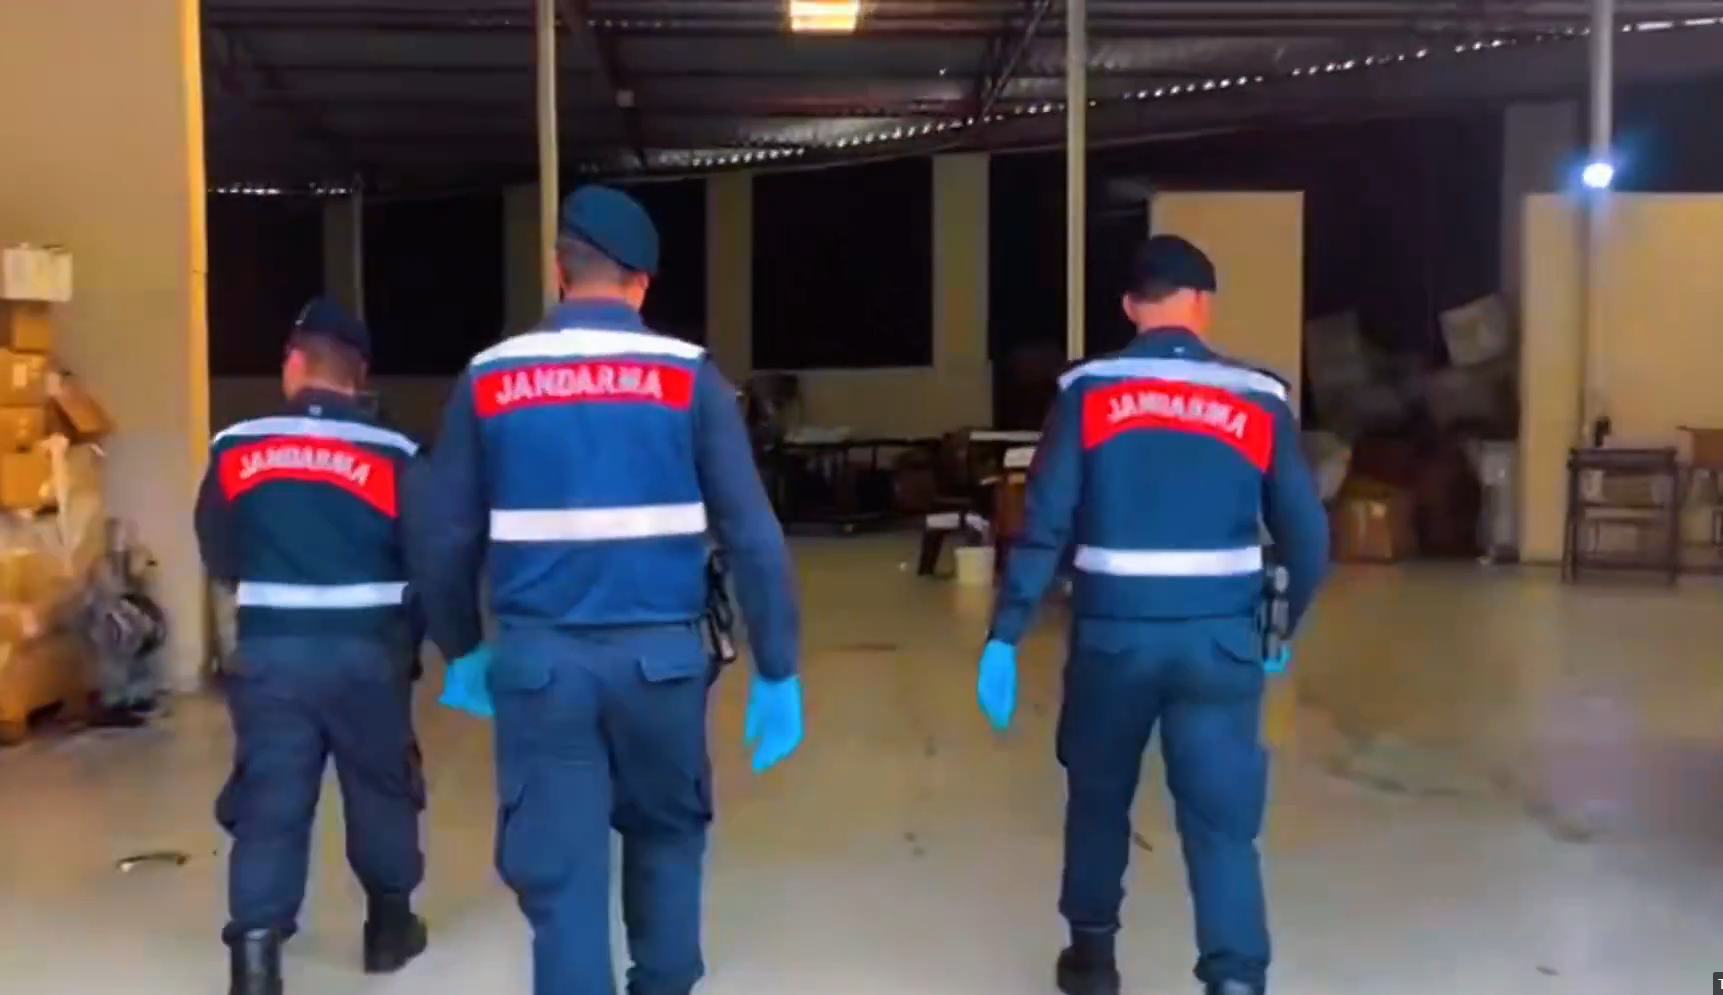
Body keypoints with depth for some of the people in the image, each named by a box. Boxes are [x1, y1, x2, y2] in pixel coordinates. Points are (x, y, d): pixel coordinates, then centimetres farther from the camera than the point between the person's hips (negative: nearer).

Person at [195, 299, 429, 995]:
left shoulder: (235, 450, -2)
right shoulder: (393, 455, -7)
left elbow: (219, 559, 8)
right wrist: (407, 639, 18)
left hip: (270, 649, 0)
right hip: (368, 650, 0)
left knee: (269, 798, 6)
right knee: (382, 787, 17)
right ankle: (390, 925, 31)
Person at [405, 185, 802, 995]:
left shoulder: (490, 379, 1)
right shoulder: (688, 375, -3)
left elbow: (439, 539, 4)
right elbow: (752, 536, -6)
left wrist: (461, 650, 20)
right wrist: (776, 671, 2)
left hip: (538, 659, 0)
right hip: (659, 654, 0)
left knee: (560, 875, 6)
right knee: (667, 835, 23)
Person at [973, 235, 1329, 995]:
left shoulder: (1088, 392, -3)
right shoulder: (1259, 400, 0)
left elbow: (1043, 523, -9)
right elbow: (1307, 536, 3)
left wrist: (1005, 636, -5)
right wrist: (1283, 626, 20)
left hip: (1114, 634, 0)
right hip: (1220, 639, 0)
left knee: (1099, 797, 21)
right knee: (1223, 821, 5)